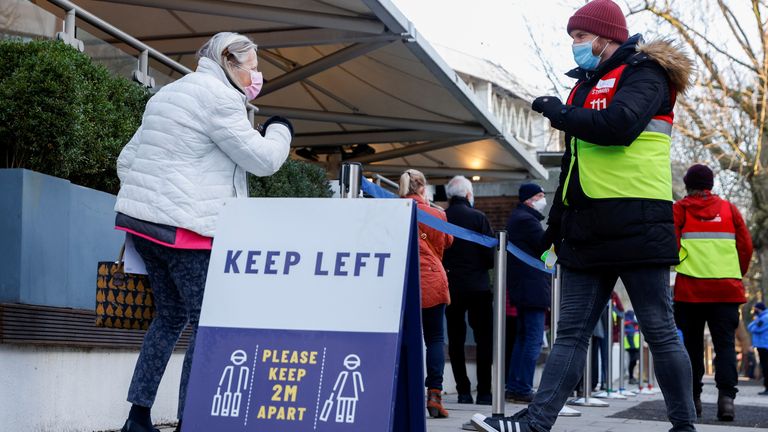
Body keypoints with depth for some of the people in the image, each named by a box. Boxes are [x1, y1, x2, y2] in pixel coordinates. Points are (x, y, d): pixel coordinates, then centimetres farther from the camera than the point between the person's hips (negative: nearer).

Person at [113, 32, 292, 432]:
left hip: (142, 219, 9)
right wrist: (280, 130, 13)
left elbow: (127, 160, 23)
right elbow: (263, 159, -6)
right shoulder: (219, 96, -8)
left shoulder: (168, 94, 22)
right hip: (185, 228, -9)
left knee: (171, 316, 17)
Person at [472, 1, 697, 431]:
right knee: (572, 332, 3)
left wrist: (559, 112, -9)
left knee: (660, 331, -1)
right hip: (589, 231, 8)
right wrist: (557, 218, 22)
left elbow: (619, 124, -23)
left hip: (635, 224, -8)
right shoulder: (588, 85, 23)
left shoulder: (642, 73, -2)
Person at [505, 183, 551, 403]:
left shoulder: (517, 218, 19)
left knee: (523, 336, 14)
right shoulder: (527, 219, -14)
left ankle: (513, 387, 15)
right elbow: (547, 246, -15)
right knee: (534, 339, -8)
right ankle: (523, 389, -9)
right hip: (533, 287, -11)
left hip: (522, 286, 11)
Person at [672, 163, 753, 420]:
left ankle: (693, 397, 11)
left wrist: (678, 265, 9)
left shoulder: (680, 209, 4)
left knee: (692, 344, 9)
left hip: (690, 288, -1)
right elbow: (746, 246, 7)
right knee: (725, 343, 0)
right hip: (727, 288, 1)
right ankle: (726, 395, -17)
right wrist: (738, 274, 20)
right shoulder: (729, 209, 11)